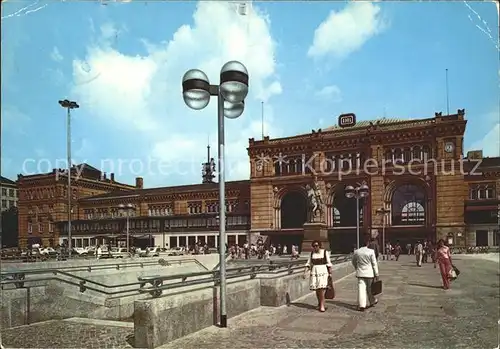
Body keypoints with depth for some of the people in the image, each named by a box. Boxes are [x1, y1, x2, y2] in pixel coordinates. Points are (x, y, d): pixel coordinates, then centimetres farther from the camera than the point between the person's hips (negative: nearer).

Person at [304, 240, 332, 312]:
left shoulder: (325, 252, -1)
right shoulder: (312, 253, 8)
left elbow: (329, 263, -1)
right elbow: (308, 263, 8)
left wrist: (330, 273, -5)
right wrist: (305, 272, -4)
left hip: (323, 272, -4)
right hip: (314, 272, 4)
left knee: (321, 289, -13)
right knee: (317, 290, 5)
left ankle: (322, 306, -9)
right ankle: (319, 304, 22)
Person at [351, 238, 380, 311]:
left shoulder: (356, 252, -1)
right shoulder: (371, 251, -10)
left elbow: (354, 262, 13)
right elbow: (374, 263, -8)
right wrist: (376, 274, -3)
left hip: (360, 273, 1)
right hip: (369, 273, -1)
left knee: (361, 289, -1)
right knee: (370, 289, 15)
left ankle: (361, 305, -6)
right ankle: (373, 301, 32)